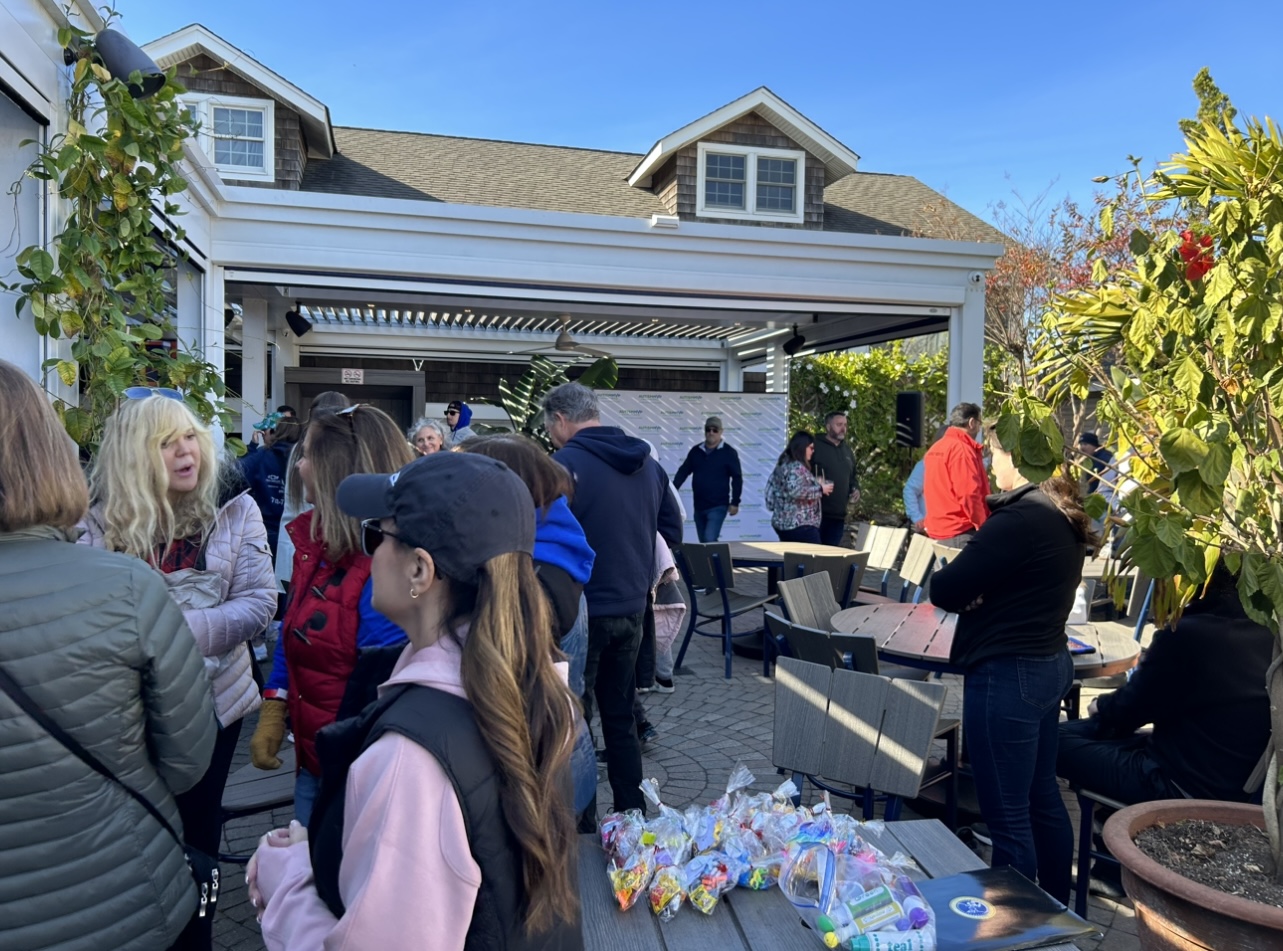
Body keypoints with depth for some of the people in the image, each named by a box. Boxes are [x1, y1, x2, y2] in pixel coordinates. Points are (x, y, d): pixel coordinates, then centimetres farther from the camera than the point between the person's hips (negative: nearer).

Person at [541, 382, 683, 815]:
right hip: (632, 609, 7)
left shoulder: (565, 463, -15)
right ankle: (632, 812, 27)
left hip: (582, 612, -7)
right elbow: (673, 531, 13)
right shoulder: (647, 463, 7)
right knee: (620, 715, 18)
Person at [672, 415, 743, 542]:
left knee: (709, 540, -17)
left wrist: (735, 502, -9)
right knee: (703, 542, 12)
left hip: (718, 506, -5)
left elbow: (737, 478, -4)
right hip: (699, 506, 5)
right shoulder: (696, 451, 8)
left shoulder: (728, 452, -4)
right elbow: (683, 472, 10)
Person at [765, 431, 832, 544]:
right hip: (799, 525, -10)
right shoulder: (797, 467, -15)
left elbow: (771, 486, 22)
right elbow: (796, 491, -28)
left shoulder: (784, 463, 15)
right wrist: (820, 489, -15)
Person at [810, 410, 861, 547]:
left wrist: (855, 489, 10)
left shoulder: (847, 450, 18)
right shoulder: (816, 447, -6)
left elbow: (852, 477, 29)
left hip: (839, 514, 7)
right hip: (817, 513, -7)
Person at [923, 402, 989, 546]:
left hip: (937, 529, 9)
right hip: (961, 532, -9)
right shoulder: (961, 449, -14)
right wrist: (983, 527, -10)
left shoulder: (934, 449, 13)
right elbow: (969, 495, -19)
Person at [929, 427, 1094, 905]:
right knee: (1042, 798, 23)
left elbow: (945, 590, -22)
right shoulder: (1064, 517, 8)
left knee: (1007, 816, 3)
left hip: (1006, 675, -10)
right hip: (1048, 664, 10)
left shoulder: (1020, 519, -23)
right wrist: (980, 588, -3)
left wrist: (954, 578, -1)